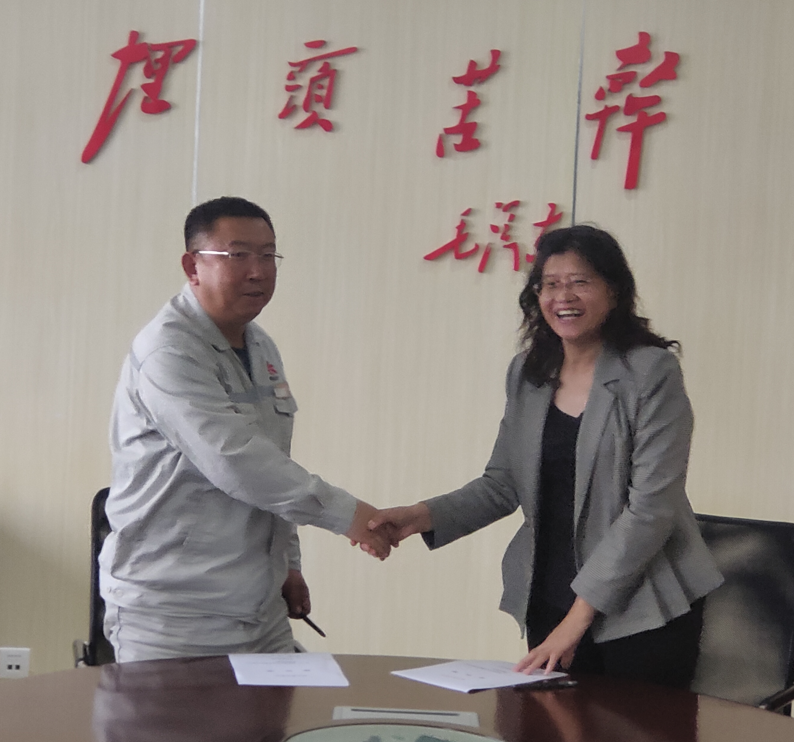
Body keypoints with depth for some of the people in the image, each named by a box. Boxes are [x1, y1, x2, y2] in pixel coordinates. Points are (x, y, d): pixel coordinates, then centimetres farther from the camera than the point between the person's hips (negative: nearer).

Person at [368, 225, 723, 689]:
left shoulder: (652, 373, -10)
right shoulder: (528, 374, 7)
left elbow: (652, 507, -15)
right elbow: (502, 484, 11)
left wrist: (579, 616, -17)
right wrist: (422, 517, -7)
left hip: (643, 611, -4)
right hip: (550, 605, 4)